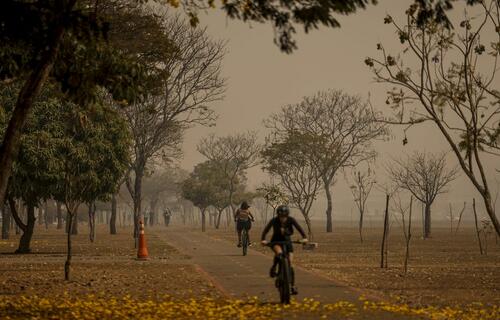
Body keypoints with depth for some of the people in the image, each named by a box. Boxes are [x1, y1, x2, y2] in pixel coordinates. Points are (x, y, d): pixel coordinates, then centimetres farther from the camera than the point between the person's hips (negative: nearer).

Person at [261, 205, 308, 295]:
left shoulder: (291, 220, -15)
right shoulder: (274, 220, -18)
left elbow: (299, 228, -23)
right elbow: (266, 230, -25)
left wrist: (304, 237, -39)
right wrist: (263, 239, -42)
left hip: (287, 241, 2)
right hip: (276, 241, -2)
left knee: (290, 264, -6)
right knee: (279, 253, -37)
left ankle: (293, 286, 1)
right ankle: (273, 269, -11)